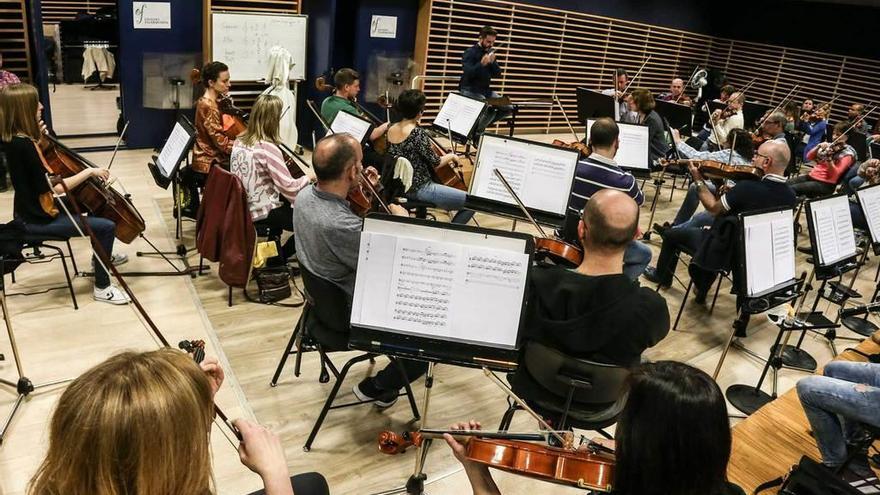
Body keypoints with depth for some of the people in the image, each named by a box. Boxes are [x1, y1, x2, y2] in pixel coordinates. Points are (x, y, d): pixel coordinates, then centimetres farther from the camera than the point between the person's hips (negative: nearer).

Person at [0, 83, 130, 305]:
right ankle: (102, 287, -3)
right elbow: (51, 188, -29)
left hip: (35, 208, 11)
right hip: (39, 219, -10)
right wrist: (89, 171, -22)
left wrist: (38, 136, 5)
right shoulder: (24, 145, -27)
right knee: (107, 226, -16)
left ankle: (102, 255, 39)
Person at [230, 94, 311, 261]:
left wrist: (283, 165, 10)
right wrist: (310, 175, -7)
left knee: (284, 200, 34)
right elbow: (290, 188, -24)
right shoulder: (268, 149, -22)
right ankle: (279, 257, 15)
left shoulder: (239, 142, 2)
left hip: (241, 208, 8)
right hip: (261, 213, -8)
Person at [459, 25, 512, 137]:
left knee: (508, 109, -4)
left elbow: (497, 74, 6)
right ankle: (476, 132, -5)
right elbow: (467, 73, -21)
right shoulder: (470, 53, -8)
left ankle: (483, 124, 14)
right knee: (490, 110, -30)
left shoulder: (491, 52, 11)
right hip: (469, 89, -7)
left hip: (485, 89, 7)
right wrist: (481, 64, -34)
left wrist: (493, 62, -12)